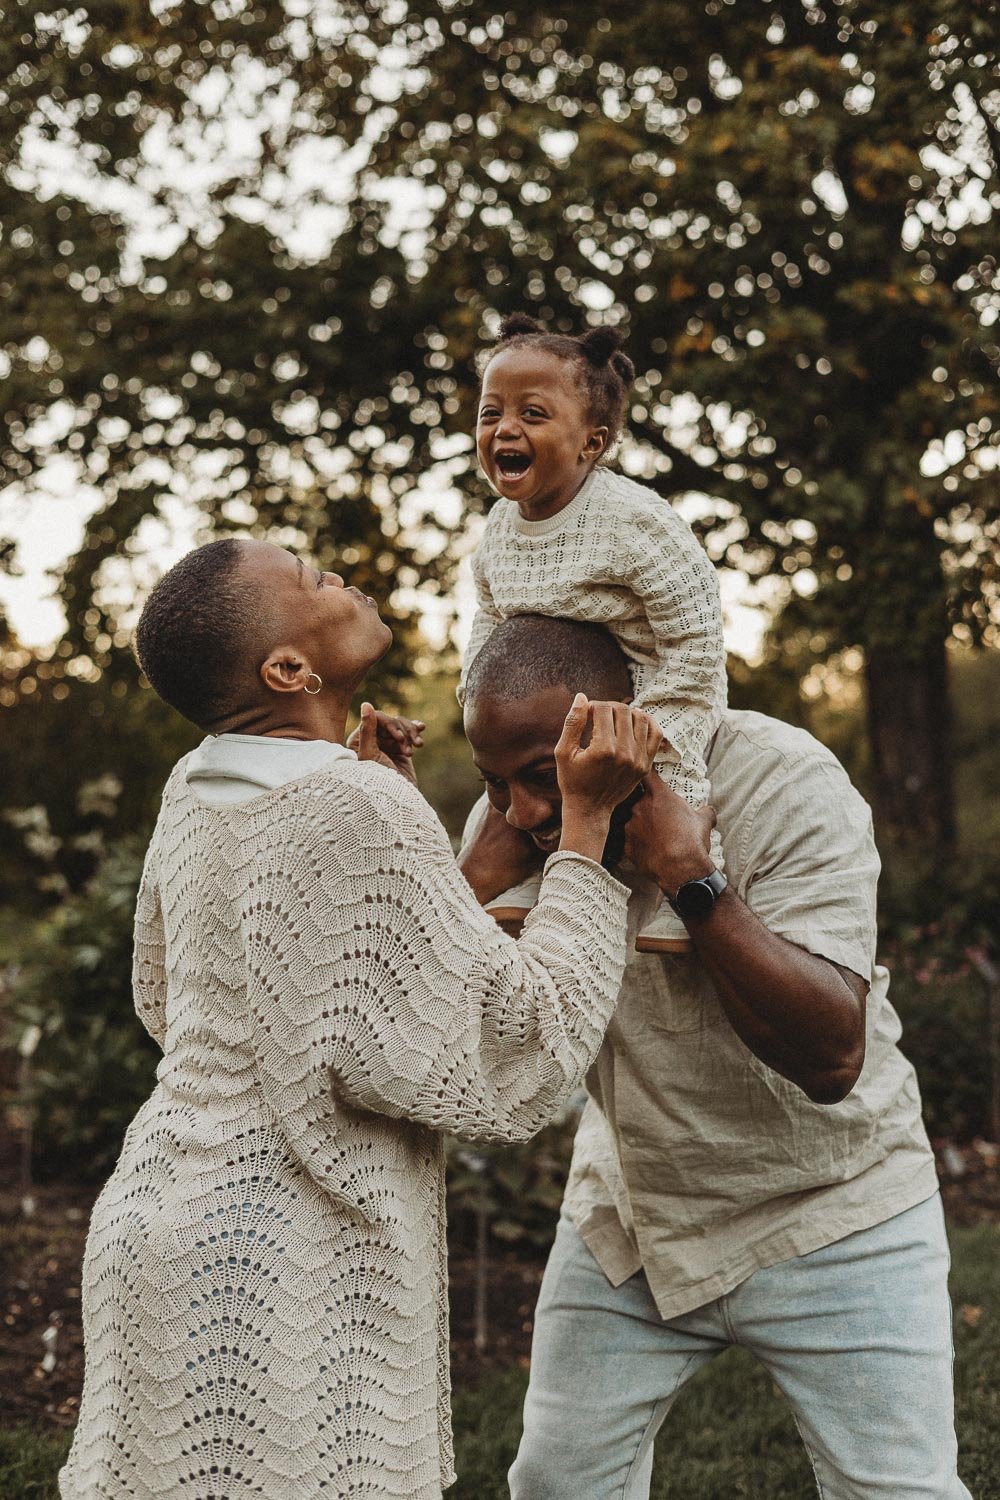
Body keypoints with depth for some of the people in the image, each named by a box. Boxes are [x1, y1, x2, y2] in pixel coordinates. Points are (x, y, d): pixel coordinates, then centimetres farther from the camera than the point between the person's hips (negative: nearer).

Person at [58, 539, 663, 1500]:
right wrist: (586, 821, -14)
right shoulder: (363, 815, -20)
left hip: (168, 1217, 9)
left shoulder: (197, 791, 6)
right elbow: (513, 1064, -17)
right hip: (285, 1270, -9)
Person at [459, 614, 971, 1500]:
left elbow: (831, 1054, -30)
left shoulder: (785, 784, -23)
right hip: (627, 1214, 4)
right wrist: (482, 874, -26)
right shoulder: (515, 816, -9)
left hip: (827, 1216, -4)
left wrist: (687, 872, -37)